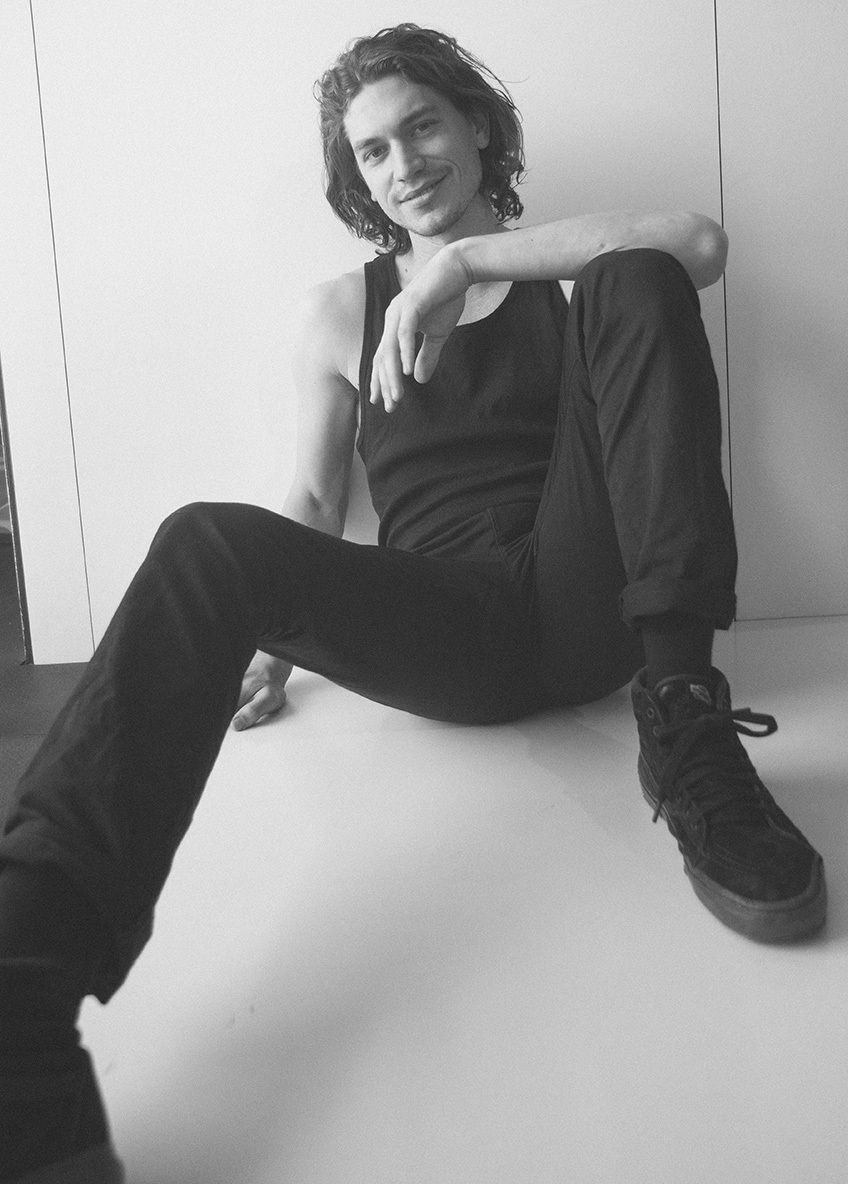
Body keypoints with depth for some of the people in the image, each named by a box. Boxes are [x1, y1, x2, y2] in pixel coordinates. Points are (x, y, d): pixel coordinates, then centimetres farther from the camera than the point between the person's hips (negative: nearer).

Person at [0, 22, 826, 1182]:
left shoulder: (571, 269, 16)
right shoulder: (343, 309, 18)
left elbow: (700, 244, -7)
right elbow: (316, 501, 15)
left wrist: (469, 257, -11)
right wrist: (271, 632, -1)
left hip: (586, 597, 0)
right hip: (449, 628, 0)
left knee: (636, 282, -17)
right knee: (210, 543, -29)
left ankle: (683, 724, -27)